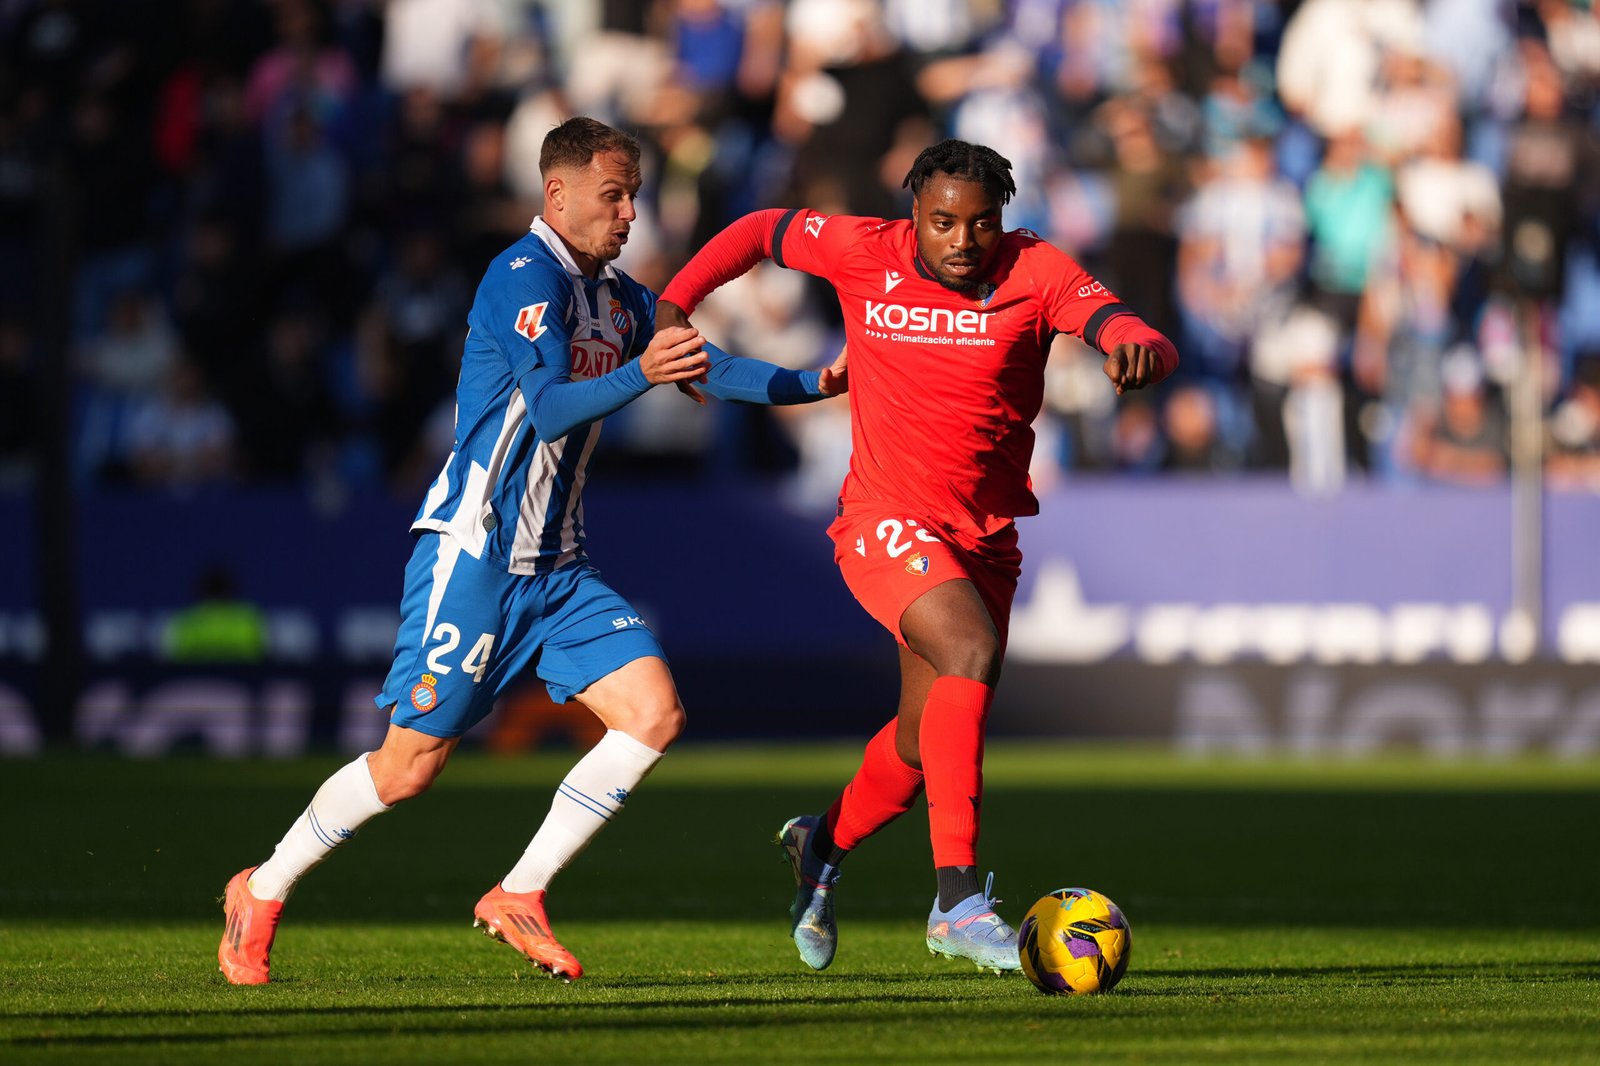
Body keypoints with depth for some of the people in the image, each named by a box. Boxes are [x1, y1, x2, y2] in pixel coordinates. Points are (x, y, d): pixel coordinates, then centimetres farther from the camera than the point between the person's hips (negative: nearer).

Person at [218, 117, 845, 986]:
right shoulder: (525, 277, -14)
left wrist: (816, 383, 17)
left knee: (655, 712, -9)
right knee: (410, 766, -6)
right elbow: (549, 408, -26)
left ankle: (518, 896, 0)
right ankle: (261, 894, 15)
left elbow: (711, 371, 24)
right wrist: (640, 375, -40)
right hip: (474, 555, -8)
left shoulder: (619, 297, 14)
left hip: (558, 569, 8)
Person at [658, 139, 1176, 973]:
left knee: (925, 743, 14)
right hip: (887, 521, -4)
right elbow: (762, 231, 11)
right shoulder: (865, 253, -6)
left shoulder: (1036, 273, -7)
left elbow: (1119, 328, -21)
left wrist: (1141, 349, -44)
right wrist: (674, 303, 4)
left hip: (986, 537, 4)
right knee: (971, 652, -30)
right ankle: (958, 899, -34)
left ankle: (823, 849, 46)